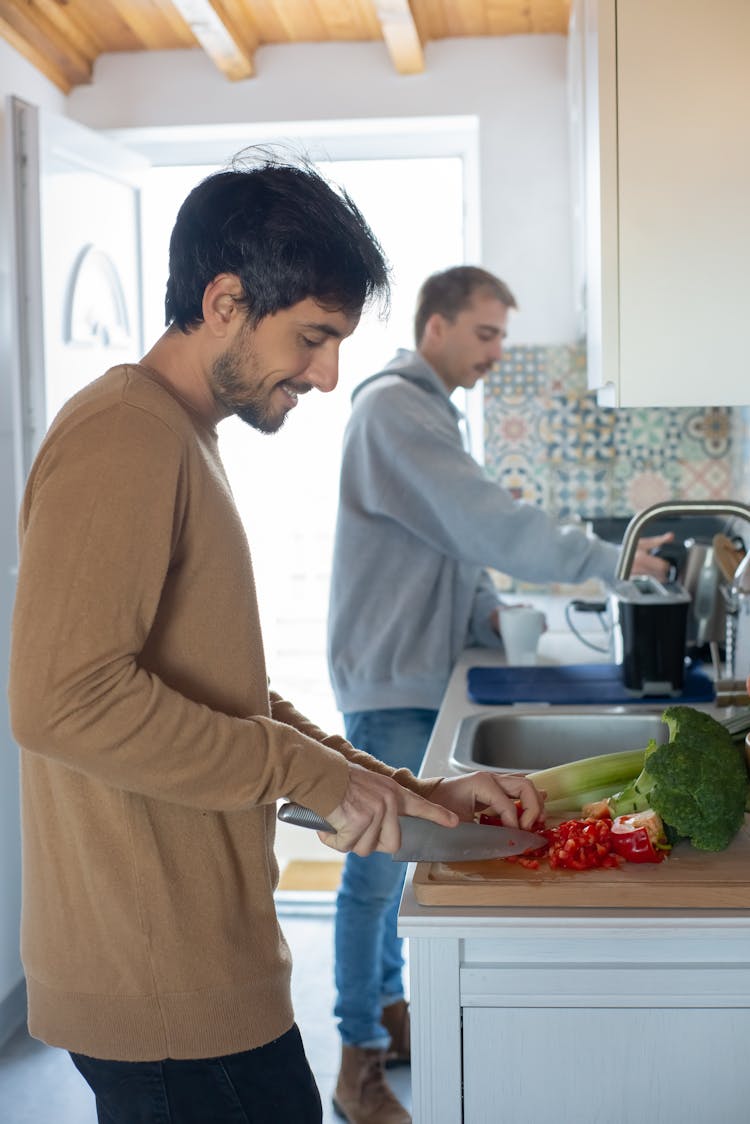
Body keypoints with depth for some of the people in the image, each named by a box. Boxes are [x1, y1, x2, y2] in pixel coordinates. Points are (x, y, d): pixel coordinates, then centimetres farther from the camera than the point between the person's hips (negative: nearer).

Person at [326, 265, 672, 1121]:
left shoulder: (427, 410, 15)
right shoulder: (393, 407, -17)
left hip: (420, 673, 9)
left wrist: (486, 611, 4)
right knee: (377, 862, -1)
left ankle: (387, 1007, 32)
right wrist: (609, 562, -18)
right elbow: (486, 525, -24)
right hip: (388, 678, -9)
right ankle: (360, 1053, 11)